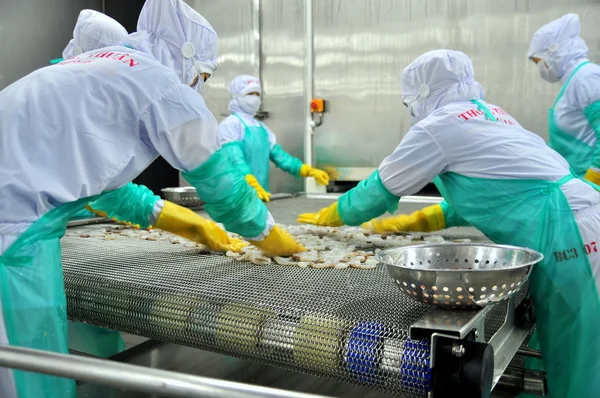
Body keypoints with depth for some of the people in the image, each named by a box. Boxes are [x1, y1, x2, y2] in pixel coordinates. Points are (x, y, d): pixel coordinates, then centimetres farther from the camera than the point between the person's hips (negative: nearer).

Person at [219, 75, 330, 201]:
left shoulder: (262, 128, 19)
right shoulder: (230, 124, -6)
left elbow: (279, 155, 14)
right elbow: (235, 158, -19)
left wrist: (309, 171, 4)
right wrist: (253, 184, -34)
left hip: (261, 193, 8)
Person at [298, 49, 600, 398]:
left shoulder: (440, 124, -7)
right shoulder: (487, 114, 19)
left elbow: (381, 189, 2)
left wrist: (325, 217, 17)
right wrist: (414, 222, 28)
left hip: (566, 231, -9)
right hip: (569, 222, 9)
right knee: (568, 358, 16)